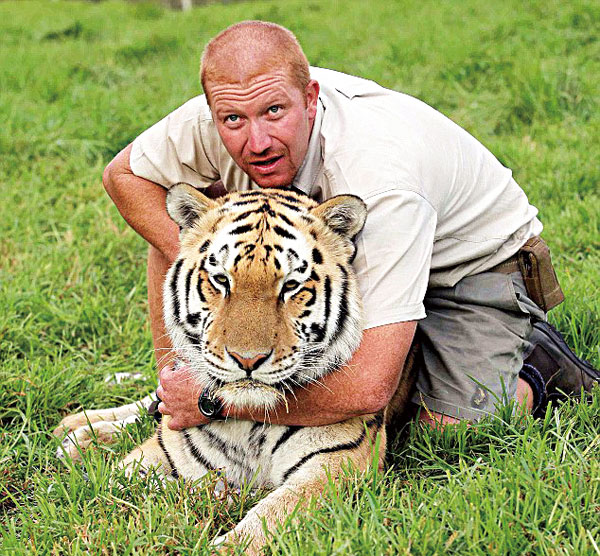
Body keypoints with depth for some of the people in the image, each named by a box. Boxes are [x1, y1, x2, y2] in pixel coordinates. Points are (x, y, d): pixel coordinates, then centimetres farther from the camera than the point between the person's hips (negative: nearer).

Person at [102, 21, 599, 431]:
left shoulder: (379, 177, -43)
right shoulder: (211, 125, -27)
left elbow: (367, 389, -47)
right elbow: (124, 175, -4)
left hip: (473, 257, -5)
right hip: (338, 247, 5)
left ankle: (536, 366, 7)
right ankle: (171, 389, 5)